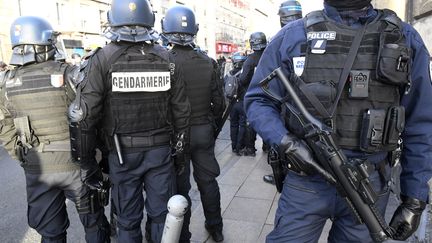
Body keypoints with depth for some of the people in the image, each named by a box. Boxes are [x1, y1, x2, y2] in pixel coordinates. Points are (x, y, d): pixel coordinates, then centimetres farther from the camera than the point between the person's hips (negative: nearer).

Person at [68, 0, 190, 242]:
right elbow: (181, 111, 1)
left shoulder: (101, 60, -10)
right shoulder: (166, 59, -1)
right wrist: (180, 150, 13)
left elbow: (85, 115, -12)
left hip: (122, 154, -1)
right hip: (160, 150, 2)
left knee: (128, 219, 14)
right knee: (162, 214, 14)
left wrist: (87, 160, 0)